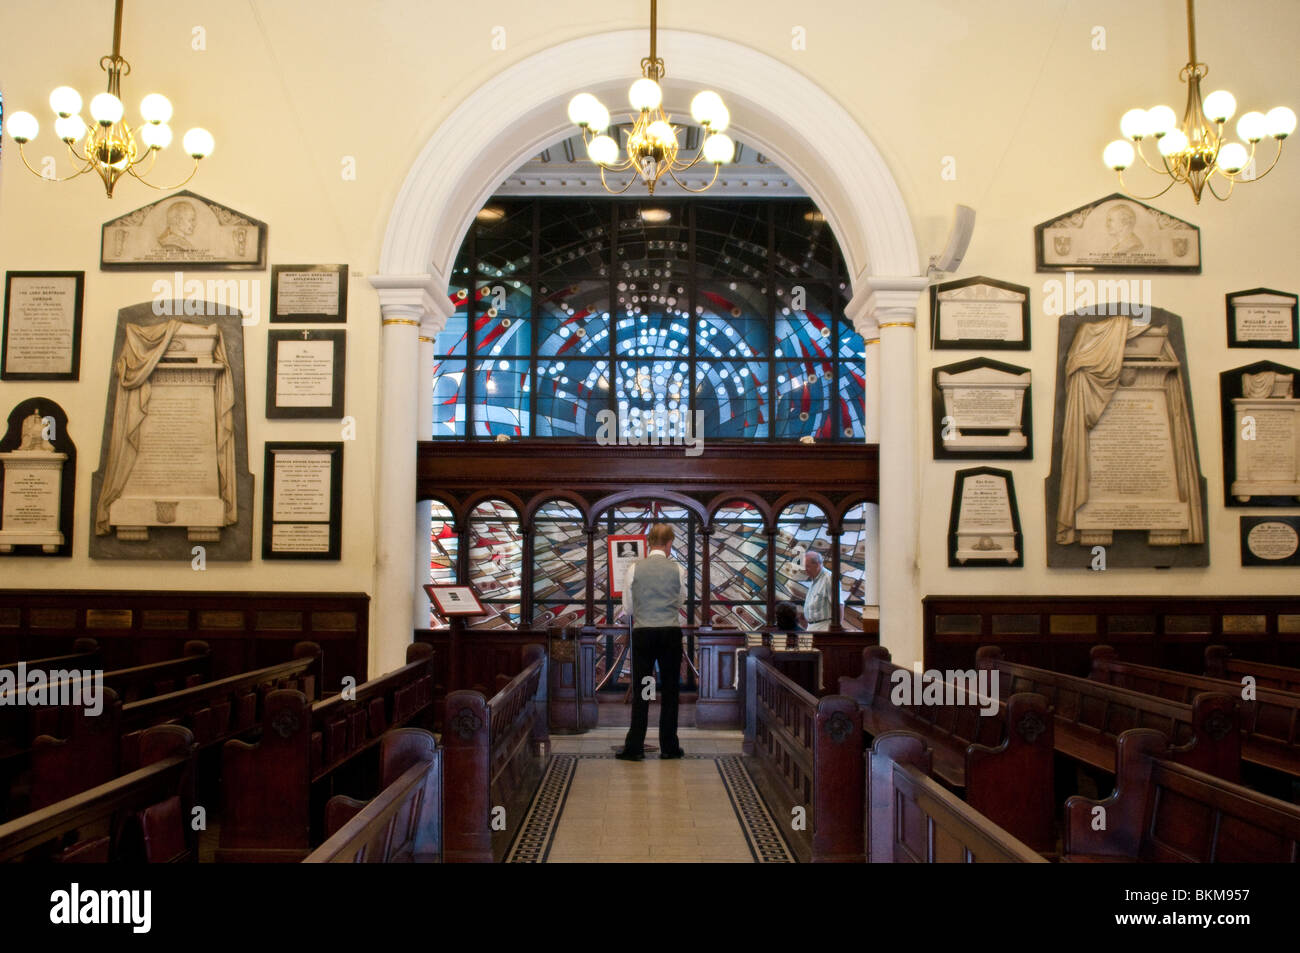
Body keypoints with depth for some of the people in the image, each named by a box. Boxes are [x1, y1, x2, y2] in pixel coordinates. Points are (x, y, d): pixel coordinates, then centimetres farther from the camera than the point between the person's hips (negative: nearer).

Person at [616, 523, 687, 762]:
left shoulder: (635, 568, -2)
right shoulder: (677, 570, -1)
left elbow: (628, 608, 5)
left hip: (643, 633, 0)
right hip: (671, 632, 0)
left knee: (640, 691, 4)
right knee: (669, 690, 7)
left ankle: (634, 747, 5)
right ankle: (669, 747, 12)